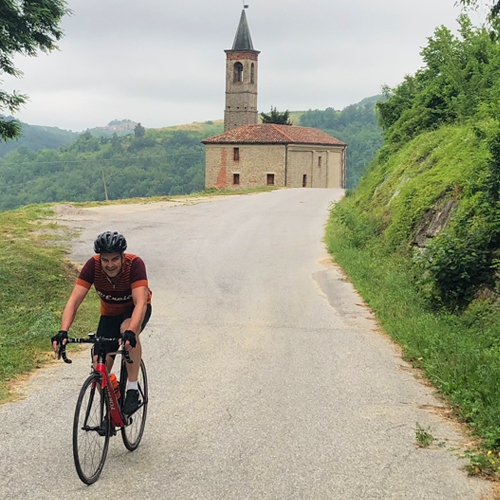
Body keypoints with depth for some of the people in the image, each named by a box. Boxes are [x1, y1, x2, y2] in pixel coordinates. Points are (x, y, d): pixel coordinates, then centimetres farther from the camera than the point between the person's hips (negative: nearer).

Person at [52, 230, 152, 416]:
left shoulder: (135, 264, -33)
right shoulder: (93, 265, -26)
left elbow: (140, 303, -42)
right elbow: (74, 300, -29)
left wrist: (130, 332, -59)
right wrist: (63, 331, -45)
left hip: (134, 310, -3)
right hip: (109, 314, 3)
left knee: (127, 329, -38)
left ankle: (132, 389, -25)